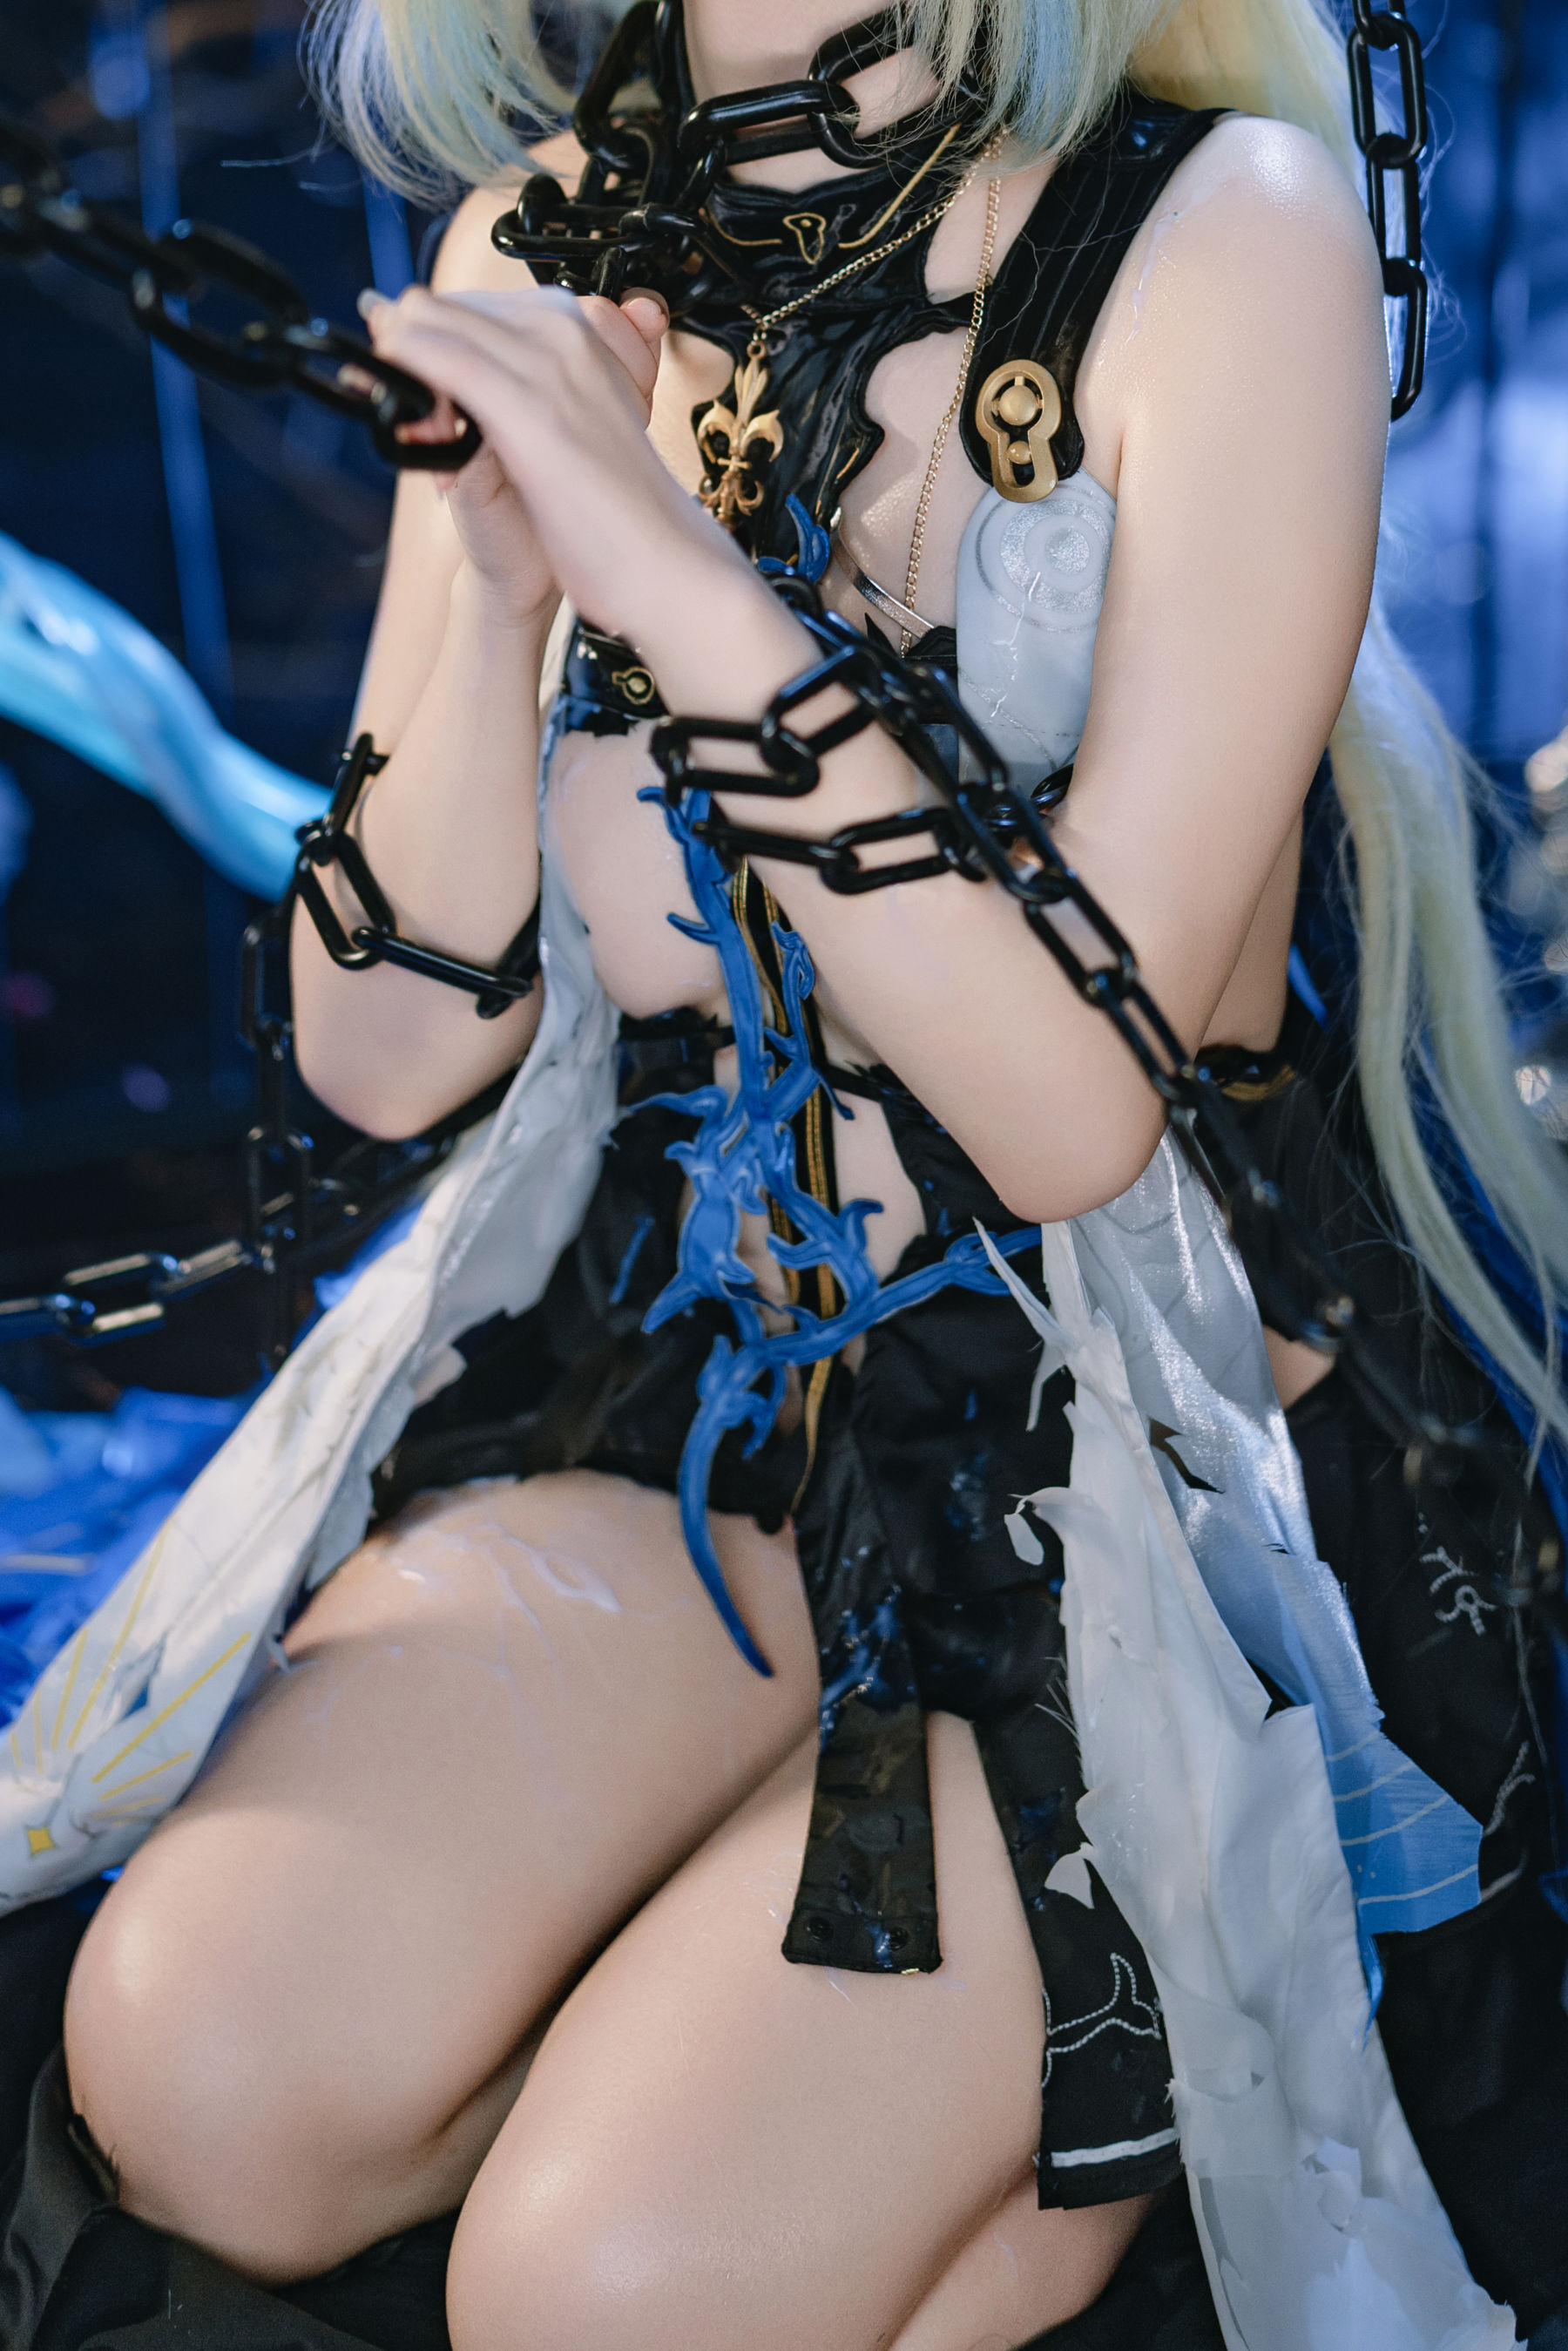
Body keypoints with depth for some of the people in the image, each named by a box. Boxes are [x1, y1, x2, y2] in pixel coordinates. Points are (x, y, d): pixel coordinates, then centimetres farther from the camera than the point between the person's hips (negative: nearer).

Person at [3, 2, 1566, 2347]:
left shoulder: (1218, 239, -14)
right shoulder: (545, 261, 0)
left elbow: (1074, 1102, -19)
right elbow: (384, 1058, -2)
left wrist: (686, 575, -25)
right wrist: (502, 584, -17)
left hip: (1141, 1446, -4)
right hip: (674, 1350, 4)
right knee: (206, 2089, -16)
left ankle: (1099, 2086, 11)